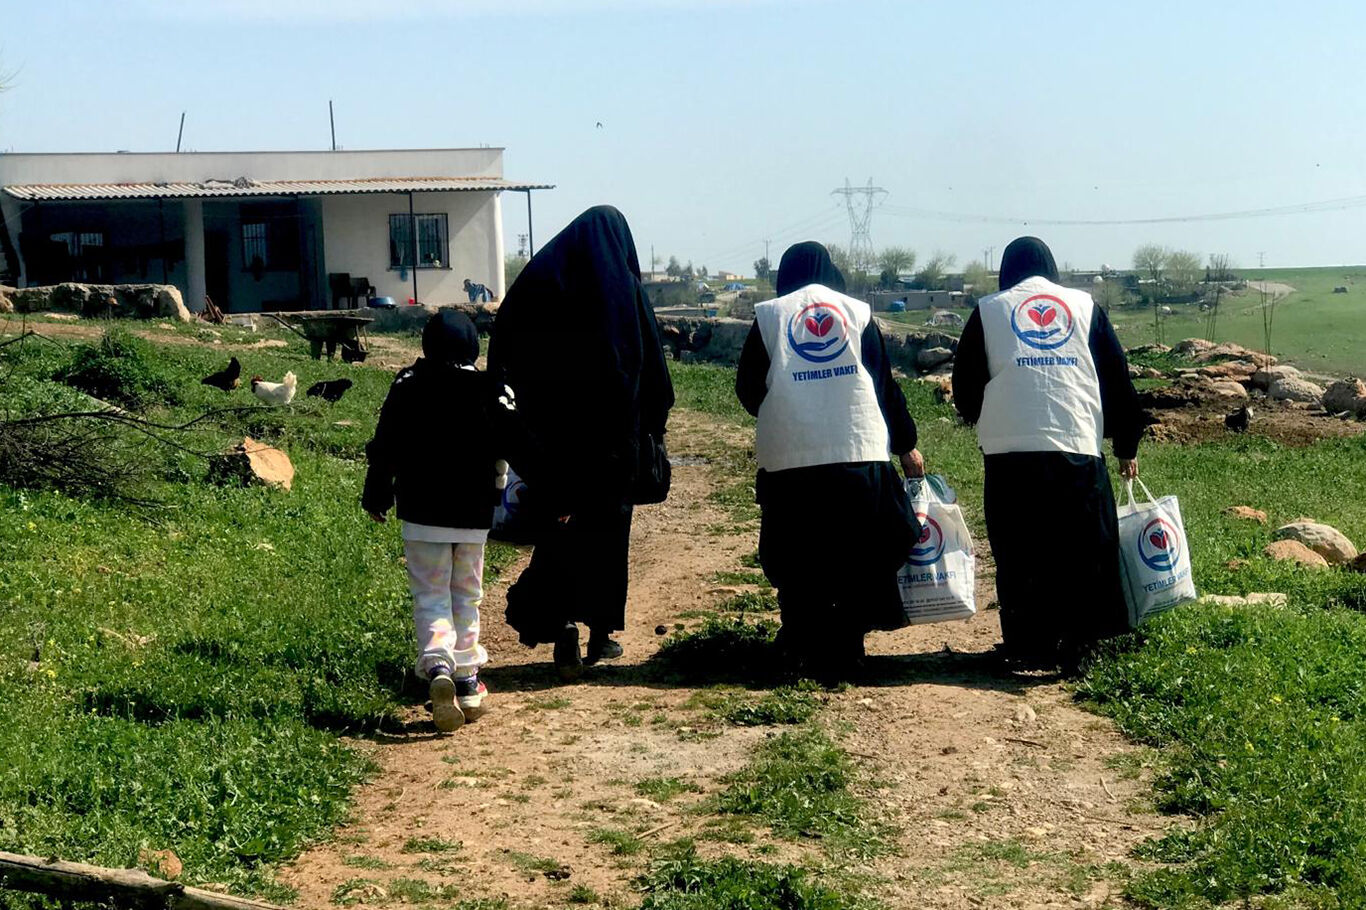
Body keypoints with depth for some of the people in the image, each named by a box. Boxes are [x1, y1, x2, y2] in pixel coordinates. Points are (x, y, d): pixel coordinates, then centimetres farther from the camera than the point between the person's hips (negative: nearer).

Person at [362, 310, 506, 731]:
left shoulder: (407, 386, -4)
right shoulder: (487, 388, -2)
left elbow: (385, 447, -2)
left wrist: (376, 496, 9)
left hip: (422, 512, -1)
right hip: (473, 513, 1)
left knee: (430, 596, 1)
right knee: (467, 595, 14)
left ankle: (438, 667, -24)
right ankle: (467, 681, 16)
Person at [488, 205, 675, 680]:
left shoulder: (535, 281, 1)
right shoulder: (626, 290, -3)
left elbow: (503, 360, 0)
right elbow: (654, 370, -3)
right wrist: (652, 426, 8)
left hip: (554, 439, 1)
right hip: (615, 436, 0)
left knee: (561, 528, 7)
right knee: (606, 530, 12)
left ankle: (561, 619, -14)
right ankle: (602, 633, 18)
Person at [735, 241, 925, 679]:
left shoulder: (769, 315, 6)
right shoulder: (857, 313, 8)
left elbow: (747, 389, 8)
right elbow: (886, 385, 10)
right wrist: (906, 445, 19)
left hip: (788, 459, -1)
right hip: (859, 453, 1)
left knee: (797, 565, 6)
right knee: (858, 558, 12)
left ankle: (808, 652, 5)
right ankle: (845, 649, 13)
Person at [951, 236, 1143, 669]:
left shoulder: (988, 311, 10)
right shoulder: (1085, 306, 12)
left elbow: (964, 389, 11)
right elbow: (1118, 382, 12)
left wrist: (985, 422, 31)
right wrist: (1126, 447, 21)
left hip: (1010, 455, 0)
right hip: (1080, 452, 1)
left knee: (1018, 556, 6)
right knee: (1088, 552, 7)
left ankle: (1028, 647, 6)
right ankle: (1082, 642, 5)